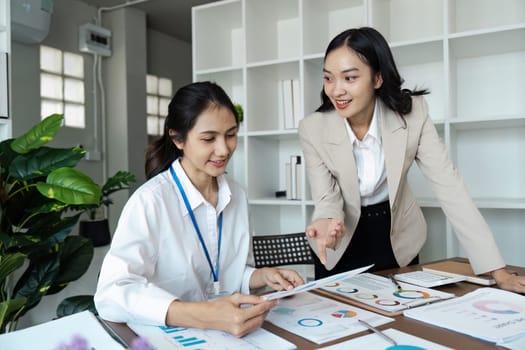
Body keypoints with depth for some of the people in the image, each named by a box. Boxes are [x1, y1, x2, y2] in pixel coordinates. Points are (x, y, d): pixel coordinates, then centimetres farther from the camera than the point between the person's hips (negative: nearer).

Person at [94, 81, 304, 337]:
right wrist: (204, 316, -36)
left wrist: (263, 276, -6)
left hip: (231, 330, 4)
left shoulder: (236, 195, 2)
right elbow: (112, 293, -25)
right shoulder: (150, 201, -16)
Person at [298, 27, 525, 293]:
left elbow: (448, 185, -21)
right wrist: (328, 223, -40)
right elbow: (327, 199, -14)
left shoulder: (412, 113, -21)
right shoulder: (313, 129, -21)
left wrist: (498, 271, -25)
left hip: (398, 240, 1)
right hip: (342, 246, 0)